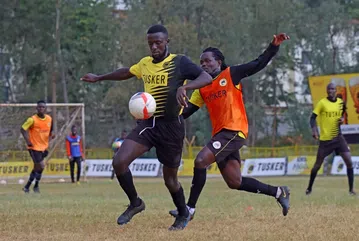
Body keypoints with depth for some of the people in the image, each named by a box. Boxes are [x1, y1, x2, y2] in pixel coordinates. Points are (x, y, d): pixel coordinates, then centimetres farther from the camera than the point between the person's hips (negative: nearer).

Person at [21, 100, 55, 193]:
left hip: (44, 147, 6)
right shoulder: (32, 119, -14)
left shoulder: (49, 119, 3)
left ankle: (27, 187, 23)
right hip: (34, 147, -6)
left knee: (37, 167, 11)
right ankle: (36, 186, 7)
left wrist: (51, 134, -4)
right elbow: (23, 129, -12)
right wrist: (28, 141, -21)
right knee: (41, 166, -12)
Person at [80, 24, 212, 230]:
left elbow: (207, 78, -18)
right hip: (147, 123, 5)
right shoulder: (145, 63, 10)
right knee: (119, 162, -14)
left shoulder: (179, 62, -8)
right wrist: (99, 78, 41)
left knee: (170, 178, 4)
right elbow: (126, 72, 31)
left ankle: (183, 215, 31)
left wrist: (185, 87, -34)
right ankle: (135, 203, 7)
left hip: (171, 125, -5)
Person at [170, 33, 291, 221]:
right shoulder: (202, 88, 17)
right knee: (235, 182, 7)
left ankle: (190, 208, -12)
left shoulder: (231, 74, 1)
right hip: (220, 134, 7)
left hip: (234, 131, -7)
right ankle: (278, 192, 23)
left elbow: (259, 64, -1)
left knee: (200, 161, -20)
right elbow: (186, 111, 14)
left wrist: (274, 46, -14)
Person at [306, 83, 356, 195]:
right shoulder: (322, 103, -9)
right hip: (325, 138, -3)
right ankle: (309, 188, 22)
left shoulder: (340, 102, 3)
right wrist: (314, 130, -28)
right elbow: (313, 118, -11)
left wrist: (342, 119, -2)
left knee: (349, 161, -9)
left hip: (338, 137, 3)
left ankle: (351, 189, -1)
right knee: (318, 164, 3)